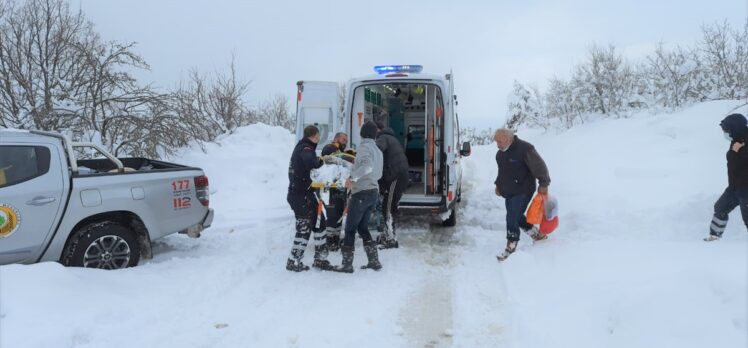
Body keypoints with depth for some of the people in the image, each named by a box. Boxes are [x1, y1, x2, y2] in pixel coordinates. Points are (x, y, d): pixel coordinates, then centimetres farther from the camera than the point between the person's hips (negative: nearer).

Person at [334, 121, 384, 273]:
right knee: (363, 228, 16)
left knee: (350, 228, 0)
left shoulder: (364, 147, -10)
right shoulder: (378, 150, 15)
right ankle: (374, 261, 13)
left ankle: (347, 264, 3)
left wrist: (353, 177, -36)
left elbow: (368, 165, -30)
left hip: (361, 192, -8)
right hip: (373, 192, 8)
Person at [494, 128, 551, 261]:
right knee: (517, 217, 15)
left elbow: (539, 166, -16)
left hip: (522, 191, -8)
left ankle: (510, 248, 1)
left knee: (512, 218, -10)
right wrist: (498, 184, 18)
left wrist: (543, 184, -13)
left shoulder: (524, 149, -19)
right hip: (508, 192, 8)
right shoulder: (501, 153, 8)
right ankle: (537, 234, 35)